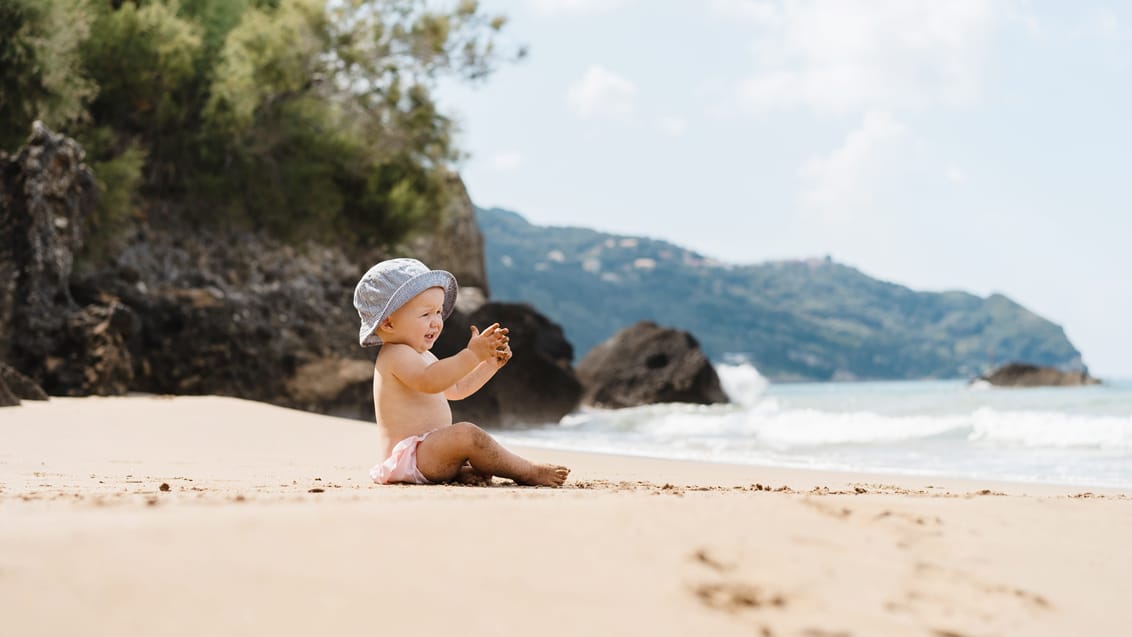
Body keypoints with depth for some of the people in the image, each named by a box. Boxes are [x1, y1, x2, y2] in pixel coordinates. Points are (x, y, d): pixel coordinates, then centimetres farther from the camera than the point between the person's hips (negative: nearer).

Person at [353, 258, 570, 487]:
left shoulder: (421, 355, 21)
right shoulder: (395, 354, -14)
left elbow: (456, 389, 26)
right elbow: (428, 381, -33)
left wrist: (490, 364, 14)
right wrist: (472, 355, -36)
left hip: (428, 449, 12)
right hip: (409, 457, -12)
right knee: (466, 434, -29)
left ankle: (462, 471, -9)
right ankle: (528, 473, -17)